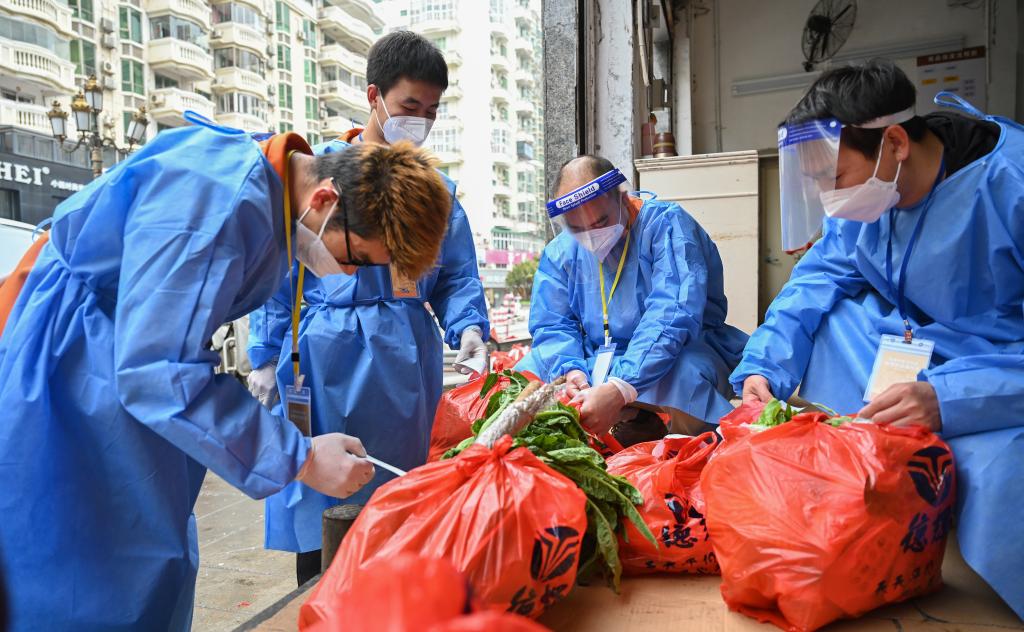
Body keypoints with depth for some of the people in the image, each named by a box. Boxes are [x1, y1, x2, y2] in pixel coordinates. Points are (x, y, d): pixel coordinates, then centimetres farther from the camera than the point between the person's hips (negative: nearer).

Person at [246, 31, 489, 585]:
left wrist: (468, 328, -10)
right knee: (319, 490, 3)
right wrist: (266, 355, -2)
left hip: (409, 361, 4)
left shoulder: (437, 189, 11)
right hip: (328, 354, -3)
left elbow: (457, 276, 9)